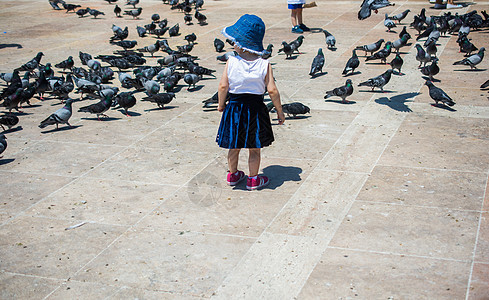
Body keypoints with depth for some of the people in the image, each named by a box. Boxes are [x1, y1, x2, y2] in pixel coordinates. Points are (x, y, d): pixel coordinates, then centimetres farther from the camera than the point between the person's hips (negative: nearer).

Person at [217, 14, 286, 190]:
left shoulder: (231, 62, -12)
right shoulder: (264, 65, -11)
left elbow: (223, 87, -12)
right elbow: (272, 91, -13)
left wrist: (221, 105, 6)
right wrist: (279, 111, -1)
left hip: (234, 108, 1)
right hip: (256, 109, -1)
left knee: (234, 147, 18)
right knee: (254, 149, 14)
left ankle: (233, 175, 35)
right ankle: (253, 180, 24)